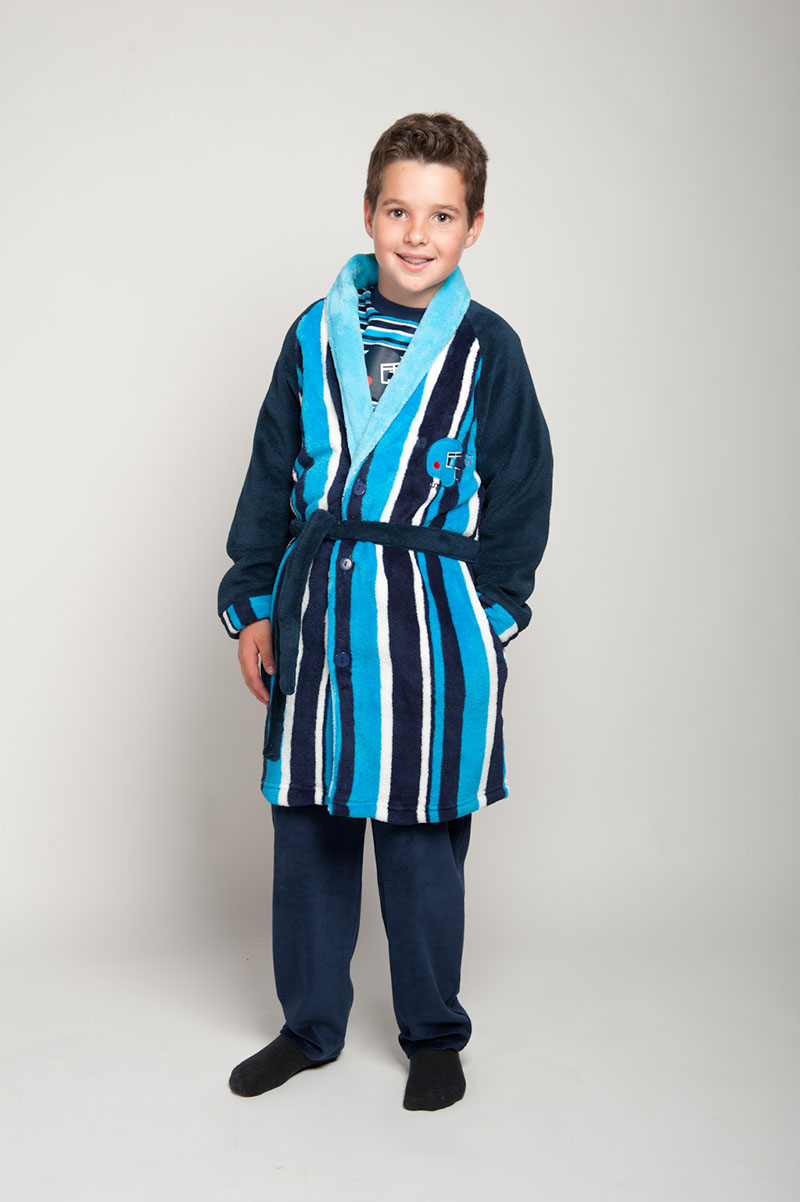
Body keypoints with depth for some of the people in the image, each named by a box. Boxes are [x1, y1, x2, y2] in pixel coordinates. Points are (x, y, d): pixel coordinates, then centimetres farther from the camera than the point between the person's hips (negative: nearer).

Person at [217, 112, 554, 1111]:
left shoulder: (486, 350, -2)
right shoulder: (315, 336, 5)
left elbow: (520, 493, 2)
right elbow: (271, 476, 9)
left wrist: (491, 612, -3)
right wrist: (254, 606, 5)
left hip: (432, 618, -3)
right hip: (314, 611, 3)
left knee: (421, 839, 6)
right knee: (306, 828, 11)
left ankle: (433, 1035, 26)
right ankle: (309, 1025, 30)